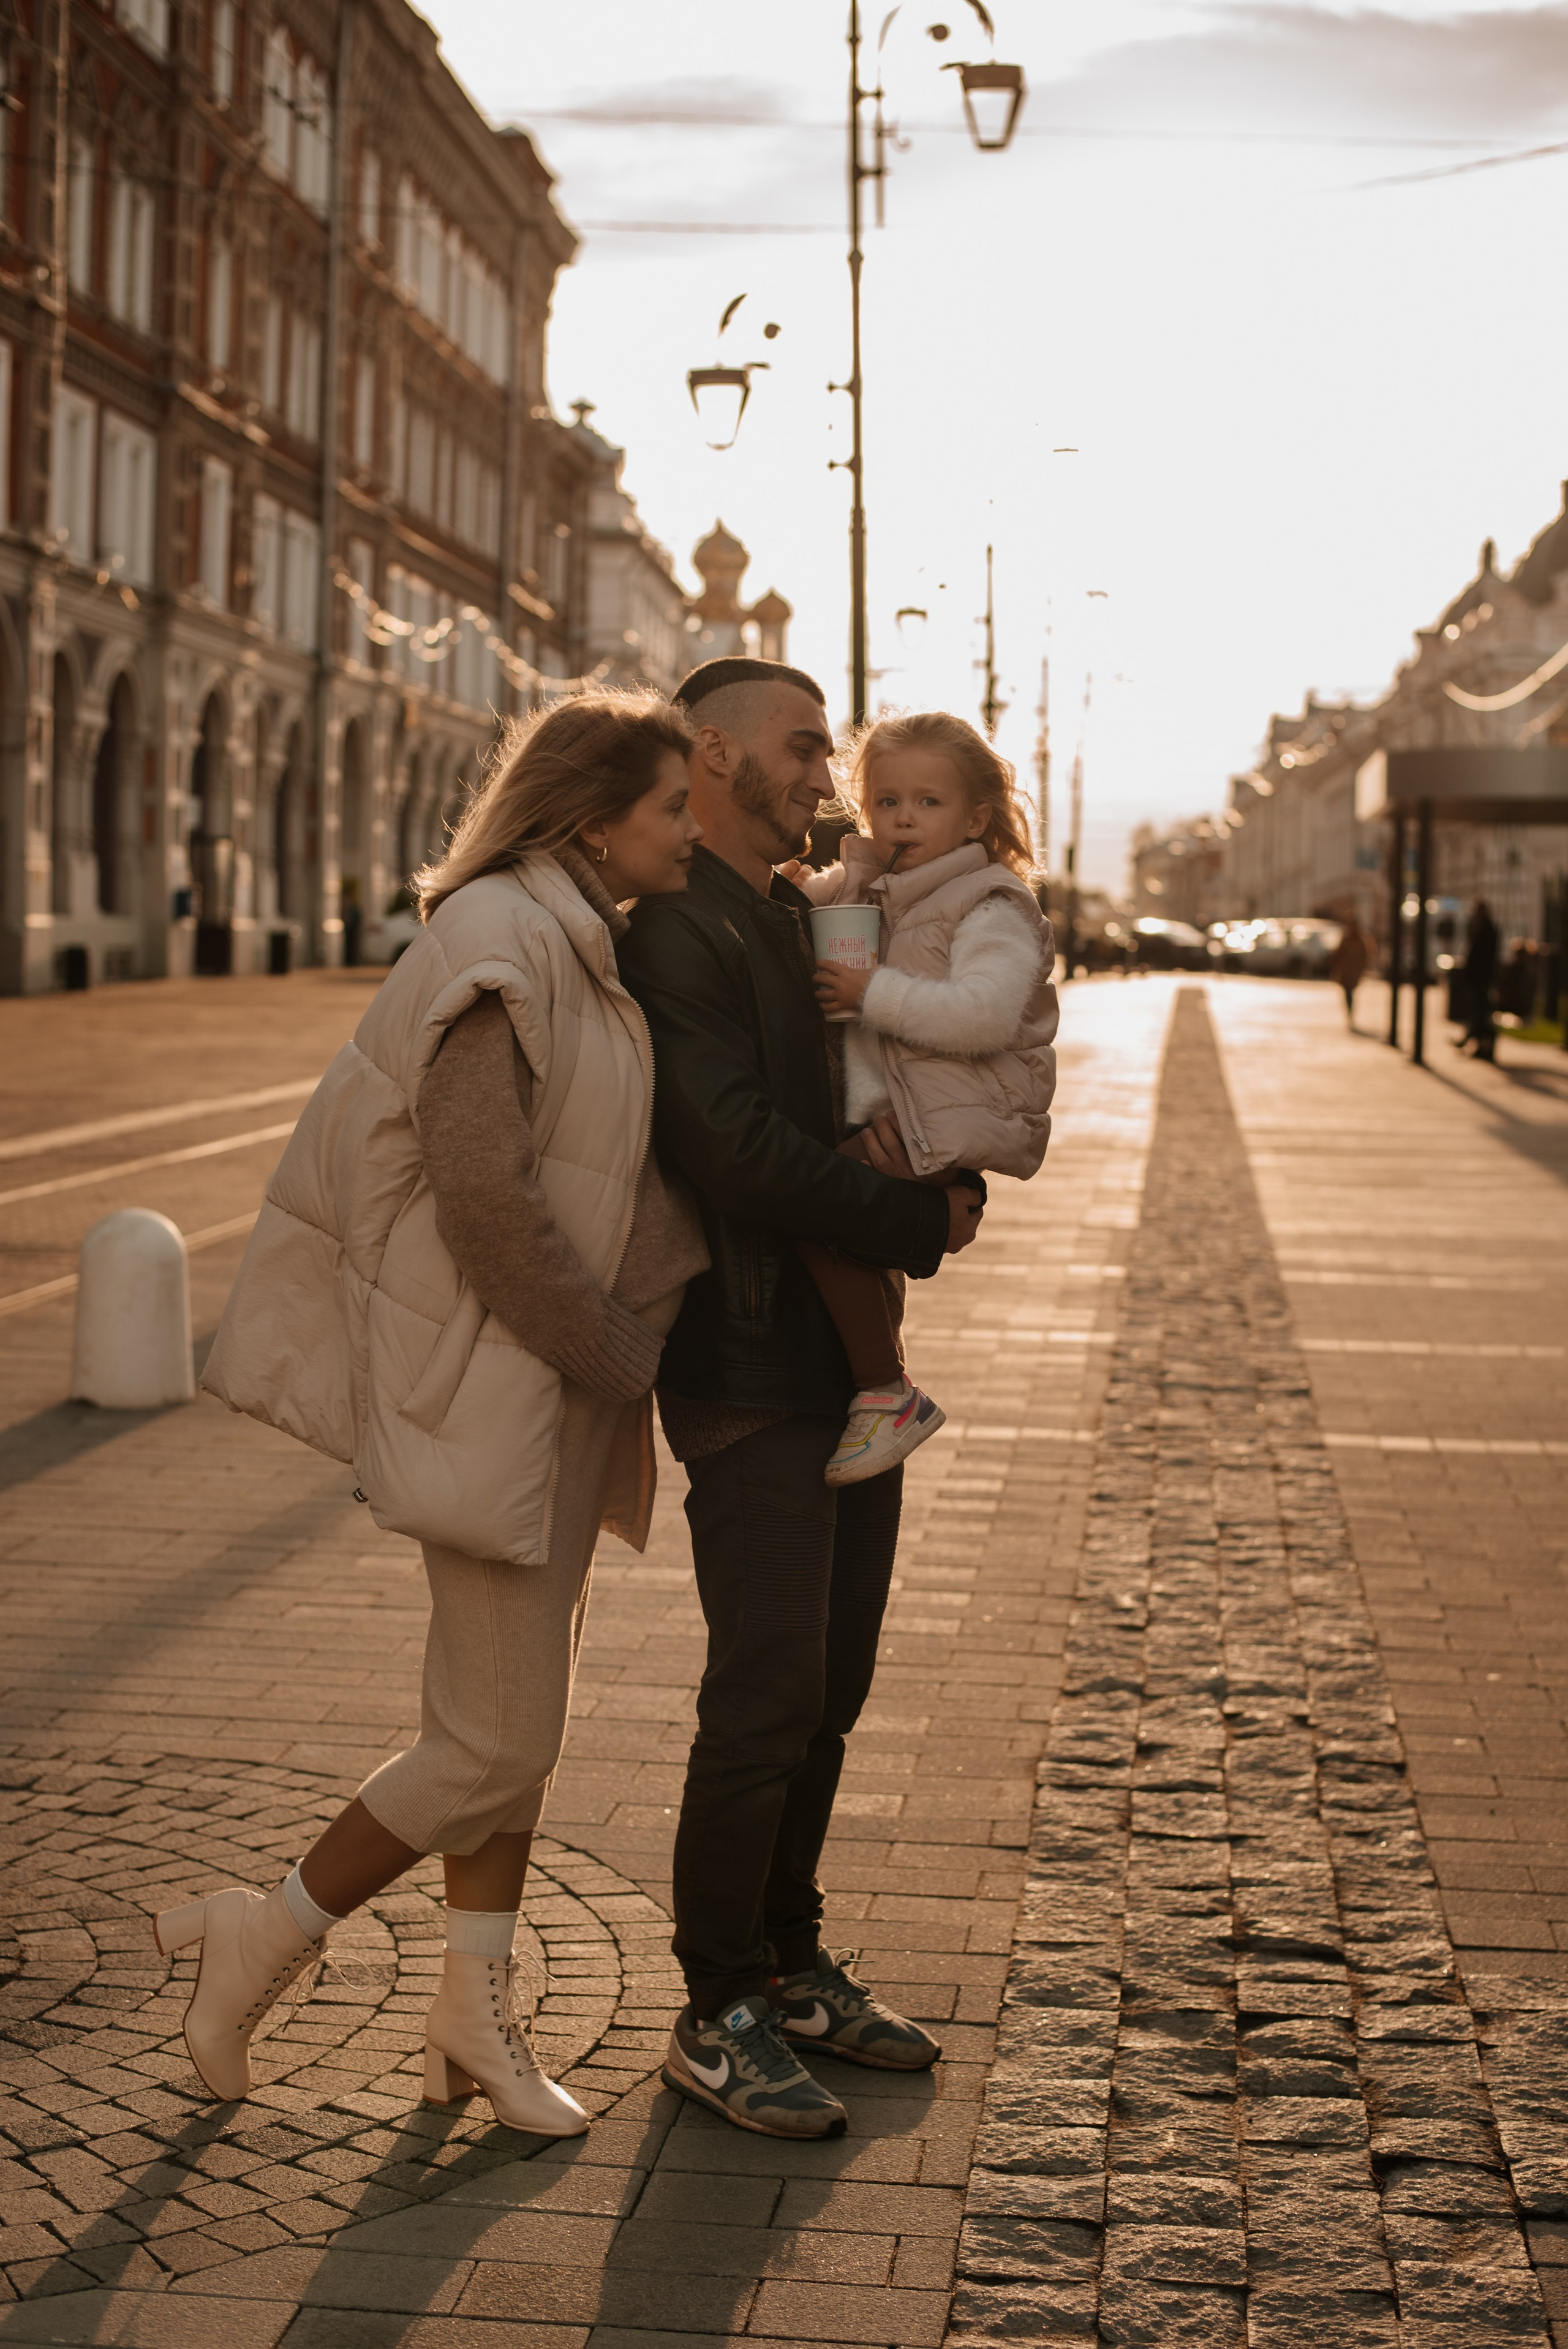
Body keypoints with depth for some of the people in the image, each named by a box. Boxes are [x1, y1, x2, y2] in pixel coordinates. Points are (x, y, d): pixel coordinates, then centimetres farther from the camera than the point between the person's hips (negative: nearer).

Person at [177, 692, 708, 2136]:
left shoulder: (589, 951, 12)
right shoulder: (497, 947, -18)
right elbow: (486, 1200, -24)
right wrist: (621, 1359, -14)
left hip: (572, 1384, 10)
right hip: (494, 1384, -10)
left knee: (524, 1717, 14)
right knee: (496, 1744, -4)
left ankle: (477, 2013, 25)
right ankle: (271, 1937, 15)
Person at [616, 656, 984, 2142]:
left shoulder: (805, 920, 17)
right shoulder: (674, 933, -14)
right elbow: (739, 1156, -23)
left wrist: (911, 1157, 0)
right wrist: (924, 1215, -13)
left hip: (849, 1355, 9)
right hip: (750, 1364, -9)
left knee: (830, 1685, 14)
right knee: (766, 1697, -5)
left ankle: (787, 1963, 28)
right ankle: (715, 2016, 10)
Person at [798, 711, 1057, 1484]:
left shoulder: (991, 909, -7)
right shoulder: (863, 888, 18)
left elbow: (984, 1015, -22)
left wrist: (874, 993, -19)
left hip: (953, 1123, -10)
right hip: (887, 1114, 10)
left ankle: (886, 1394, -18)